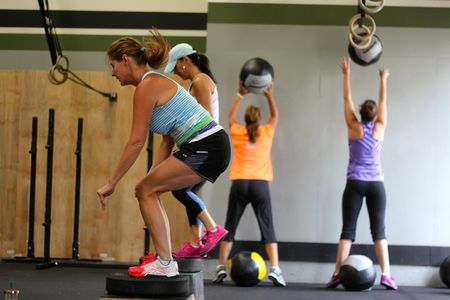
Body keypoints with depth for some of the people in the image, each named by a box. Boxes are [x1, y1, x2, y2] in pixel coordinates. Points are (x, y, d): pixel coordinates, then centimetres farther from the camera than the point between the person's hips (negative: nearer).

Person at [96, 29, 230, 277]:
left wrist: (111, 183, -9)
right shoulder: (156, 82, 20)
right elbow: (168, 141, 19)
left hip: (207, 148, -9)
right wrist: (153, 176, 17)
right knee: (148, 189, 14)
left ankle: (164, 263, -5)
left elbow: (137, 141, -14)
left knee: (146, 191, -5)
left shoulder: (146, 85, -10)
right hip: (213, 146, 9)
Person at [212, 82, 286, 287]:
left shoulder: (237, 133, 5)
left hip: (239, 184, 1)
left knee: (230, 227, 7)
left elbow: (231, 115, 25)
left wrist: (240, 95, 26)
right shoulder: (266, 133, 4)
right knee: (267, 227, 0)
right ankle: (275, 269, -12)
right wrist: (269, 96, 25)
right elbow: (275, 116, 24)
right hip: (260, 185, -1)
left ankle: (221, 268, 1)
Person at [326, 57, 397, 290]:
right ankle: (386, 275, -8)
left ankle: (338, 274, -11)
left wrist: (347, 74, 15)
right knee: (378, 230, 1)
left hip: (355, 184, -1)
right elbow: (383, 101, 13)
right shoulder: (380, 128, 1)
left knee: (348, 229, -3)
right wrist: (383, 79, 26)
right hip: (376, 184, 1)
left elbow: (347, 99, 6)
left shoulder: (354, 128, -1)